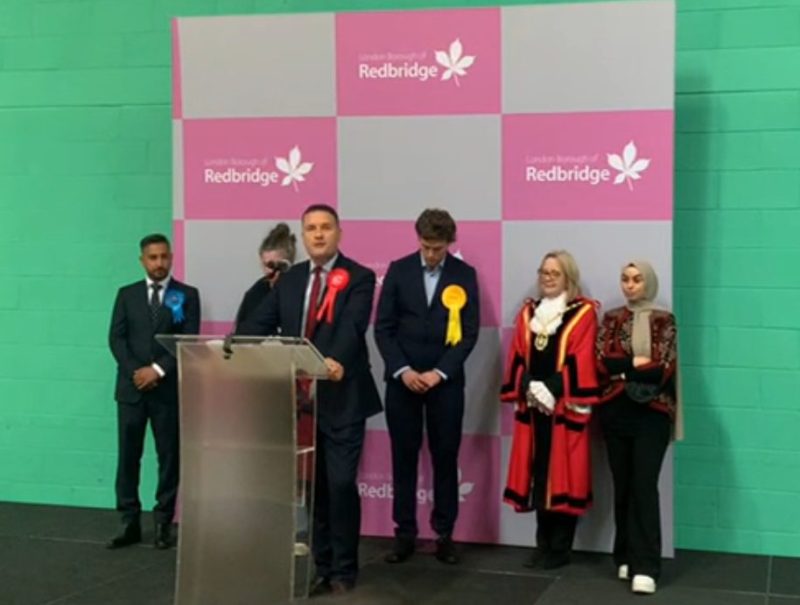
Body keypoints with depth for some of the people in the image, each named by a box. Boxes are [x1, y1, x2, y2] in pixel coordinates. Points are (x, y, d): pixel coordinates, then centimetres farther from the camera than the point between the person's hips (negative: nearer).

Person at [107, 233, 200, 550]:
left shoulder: (187, 295, 4)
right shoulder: (127, 294, 10)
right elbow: (116, 338, 3)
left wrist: (158, 370, -13)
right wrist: (135, 371, -11)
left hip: (169, 388, -2)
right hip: (131, 387, 2)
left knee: (169, 457, 2)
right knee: (128, 456, 2)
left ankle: (163, 523, 9)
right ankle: (129, 523, 8)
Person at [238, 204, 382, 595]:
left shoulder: (359, 277, -4)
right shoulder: (289, 280, 12)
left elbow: (353, 325, -21)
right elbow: (260, 323, 5)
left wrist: (337, 360, -40)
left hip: (341, 399, -5)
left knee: (341, 484, -4)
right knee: (314, 486, 11)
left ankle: (343, 570, 12)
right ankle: (322, 567, 22)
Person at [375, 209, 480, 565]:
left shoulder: (465, 275, 1)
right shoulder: (399, 270, 2)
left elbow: (470, 332, -3)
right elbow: (383, 327, 0)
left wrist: (439, 372, -12)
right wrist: (402, 370, -11)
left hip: (446, 381, 0)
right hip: (402, 379, 1)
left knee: (445, 458, 4)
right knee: (403, 458, 4)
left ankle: (444, 535, 13)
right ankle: (404, 534, 12)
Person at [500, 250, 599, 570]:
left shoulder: (583, 313, -2)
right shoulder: (528, 312, 14)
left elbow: (581, 361, -9)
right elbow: (517, 358, 10)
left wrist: (552, 390, -15)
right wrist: (528, 388, -5)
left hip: (565, 407, -5)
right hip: (532, 406, 5)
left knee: (562, 476, -2)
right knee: (538, 474, 7)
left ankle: (560, 549, 6)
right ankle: (544, 544, 16)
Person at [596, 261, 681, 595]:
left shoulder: (663, 321, 2)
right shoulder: (611, 319, 10)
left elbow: (663, 369, -8)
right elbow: (600, 361, -2)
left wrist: (621, 368, -6)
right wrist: (637, 362, -11)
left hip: (652, 413, -3)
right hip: (616, 412, 3)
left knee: (644, 486, -10)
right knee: (623, 486, 7)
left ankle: (644, 566, -11)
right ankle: (626, 557, 17)